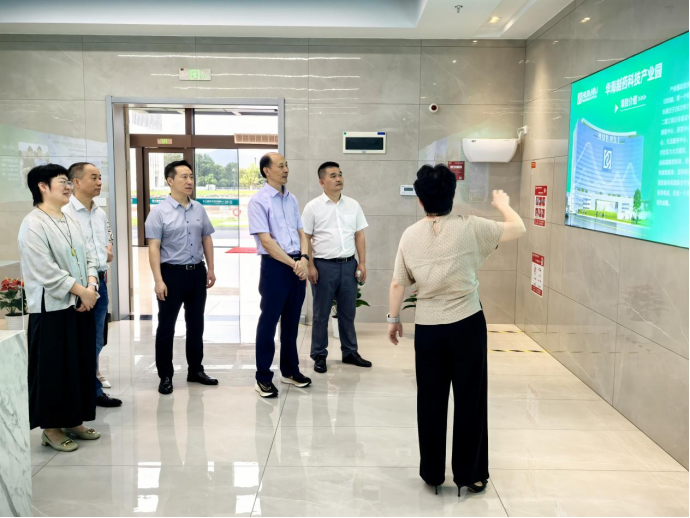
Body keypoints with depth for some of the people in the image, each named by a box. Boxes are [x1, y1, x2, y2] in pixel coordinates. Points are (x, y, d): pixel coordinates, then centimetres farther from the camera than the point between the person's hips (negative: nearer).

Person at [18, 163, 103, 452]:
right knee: (53, 370, 2)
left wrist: (91, 287, -6)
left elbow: (88, 257, 11)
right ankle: (51, 428, 16)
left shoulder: (70, 222, 12)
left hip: (80, 307, 8)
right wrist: (81, 291, -15)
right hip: (51, 310, -8)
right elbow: (45, 271, -19)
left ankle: (74, 421, 27)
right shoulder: (33, 225, -13)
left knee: (82, 366, 13)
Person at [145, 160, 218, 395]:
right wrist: (159, 280, -18)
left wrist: (210, 269, 10)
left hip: (197, 272, 5)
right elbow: (153, 247, -13)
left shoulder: (199, 209, 5)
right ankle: (165, 376, 17)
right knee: (166, 326, 5)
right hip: (172, 272, -5)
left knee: (196, 323, 15)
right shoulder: (159, 212, -10)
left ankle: (195, 370, 30)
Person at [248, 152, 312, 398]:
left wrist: (303, 259, -7)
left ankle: (290, 370, 28)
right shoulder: (258, 201, -8)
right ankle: (263, 377, 12)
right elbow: (266, 241, -13)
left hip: (298, 265, 6)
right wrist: (293, 263, -14)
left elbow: (301, 232, 11)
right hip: (275, 265, -6)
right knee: (269, 322, 1)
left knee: (292, 320, 14)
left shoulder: (292, 199, 11)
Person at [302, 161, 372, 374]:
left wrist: (362, 263, 4)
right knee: (321, 314, 5)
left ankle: (350, 352, 25)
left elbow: (359, 236, 10)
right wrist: (310, 266, -9)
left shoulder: (353, 205, 7)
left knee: (348, 312, 13)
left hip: (349, 265, 4)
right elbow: (306, 239, -3)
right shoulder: (313, 207, -3)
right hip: (324, 266, -3)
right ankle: (319, 356, 16)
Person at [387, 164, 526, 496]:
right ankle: (469, 475, 19)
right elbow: (519, 229, 3)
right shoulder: (470, 228, -7)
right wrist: (503, 204, 21)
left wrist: (394, 319, 16)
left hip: (427, 328, 3)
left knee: (430, 402, 13)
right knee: (469, 401, 9)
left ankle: (432, 474, 24)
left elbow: (398, 284, 2)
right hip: (467, 326, -2)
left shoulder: (410, 236, -1)